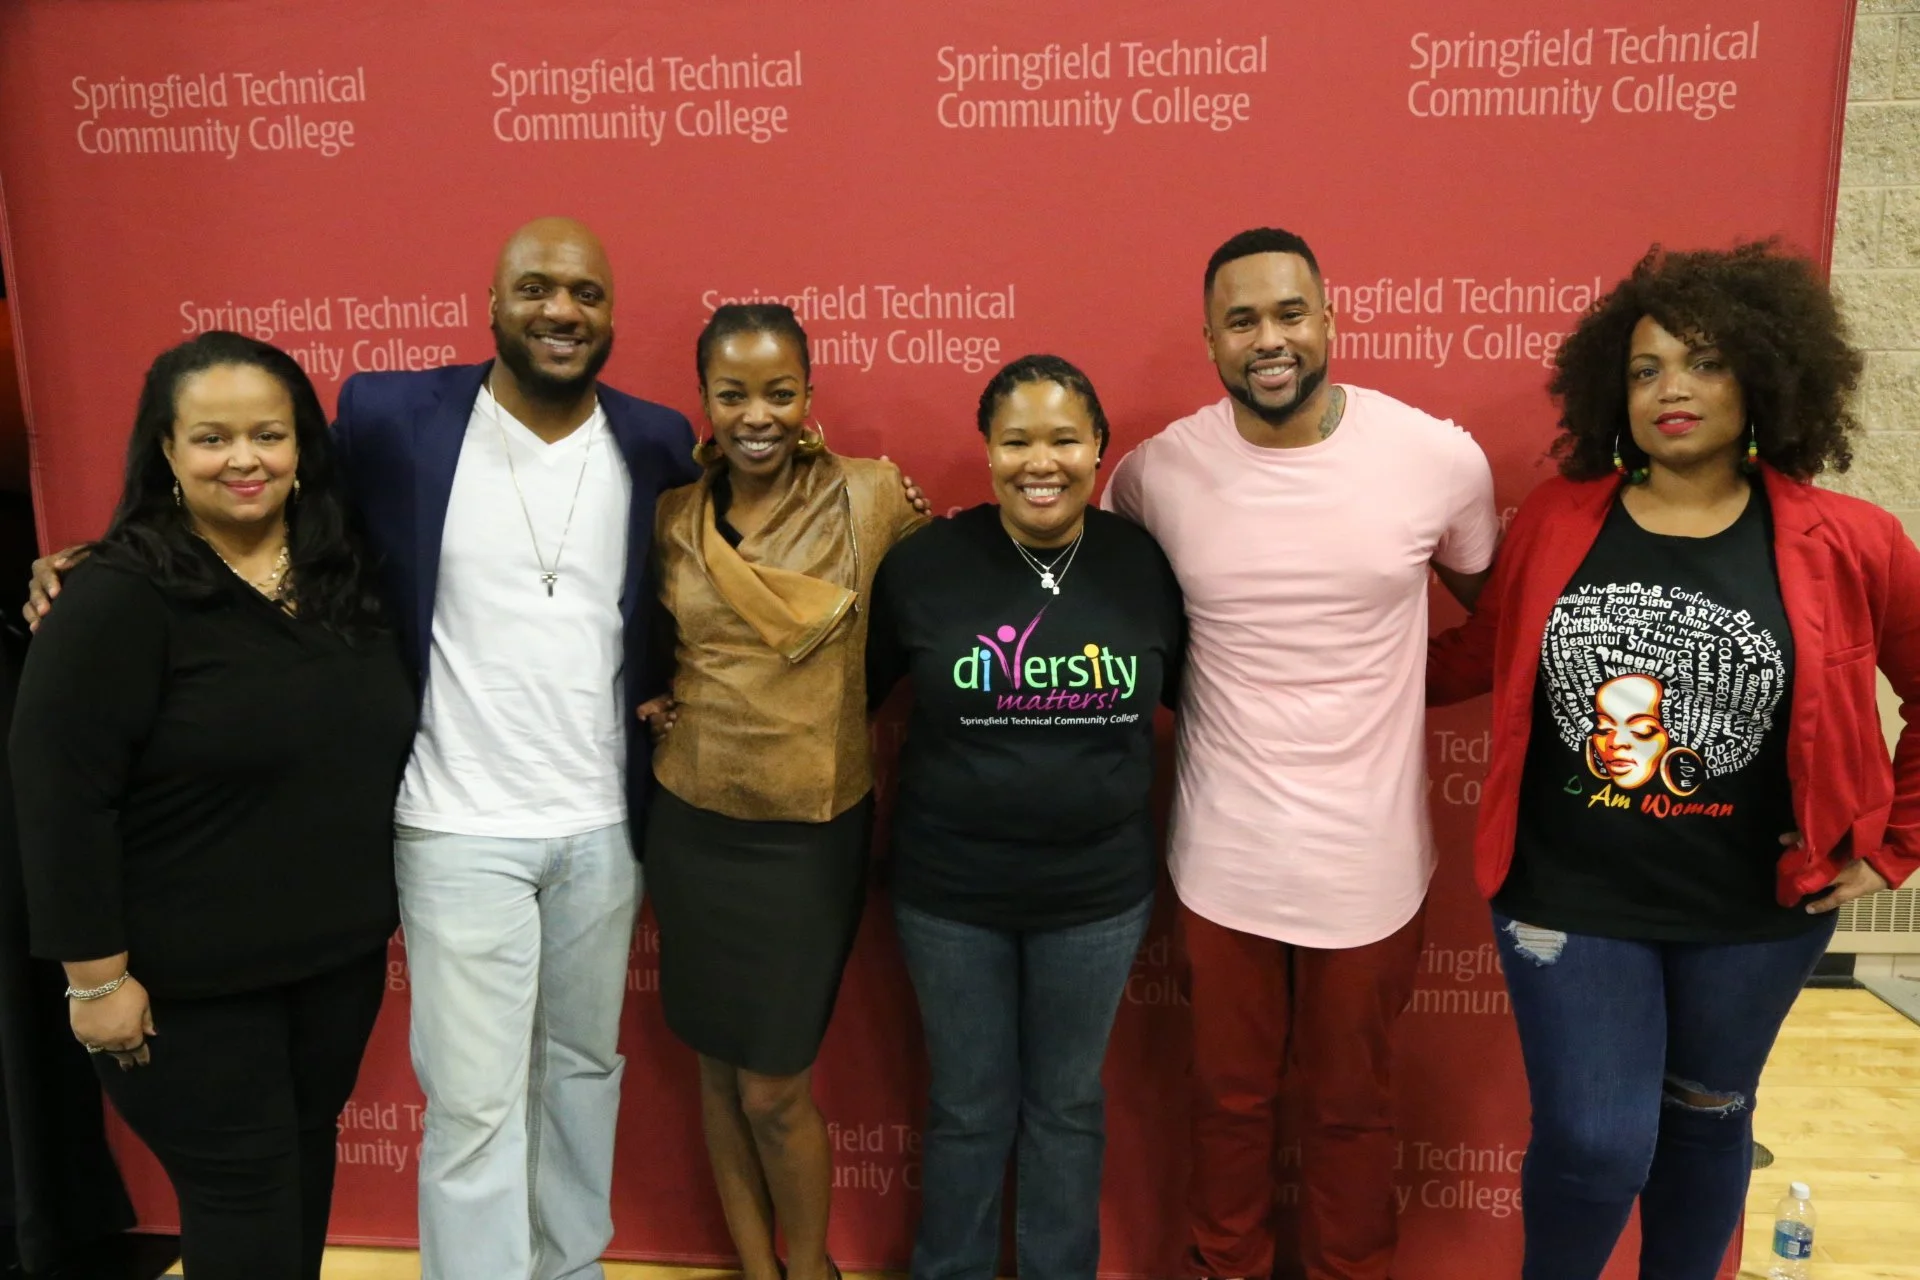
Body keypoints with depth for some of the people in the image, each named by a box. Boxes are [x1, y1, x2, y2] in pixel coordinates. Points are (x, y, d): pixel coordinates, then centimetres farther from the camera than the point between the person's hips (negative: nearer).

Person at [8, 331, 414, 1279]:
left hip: (341, 951, 6)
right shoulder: (118, 598, -16)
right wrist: (96, 976, -16)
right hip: (189, 982, -5)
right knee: (245, 1201, 7)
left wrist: (377, 906, 12)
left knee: (308, 1161, 21)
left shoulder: (343, 573, 3)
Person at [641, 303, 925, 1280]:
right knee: (717, 1070, 14)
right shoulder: (671, 519, 1)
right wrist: (650, 701, 0)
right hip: (694, 826, 3)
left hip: (815, 834, -3)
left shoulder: (872, 500, -9)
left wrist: (877, 734, -8)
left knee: (774, 1089, 4)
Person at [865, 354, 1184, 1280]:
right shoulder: (923, 563, -11)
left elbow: (1193, 690, 8)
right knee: (968, 1105, 16)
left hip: (1099, 890, 1)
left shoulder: (1148, 563, -8)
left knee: (1069, 1101, 20)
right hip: (949, 889, -1)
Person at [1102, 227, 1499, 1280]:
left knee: (1352, 1105, 19)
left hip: (1369, 863, 0)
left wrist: (1383, 678, -3)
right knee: (1228, 1096, 20)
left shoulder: (1440, 458, -10)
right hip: (1221, 857, 1)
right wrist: (1206, 693, 0)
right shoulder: (1156, 472, -8)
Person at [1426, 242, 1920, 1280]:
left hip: (1752, 909, 1)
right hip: (1568, 898, -1)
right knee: (1595, 1144, 1)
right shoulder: (1553, 521, -4)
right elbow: (1481, 655, 8)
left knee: (1706, 1118, 21)